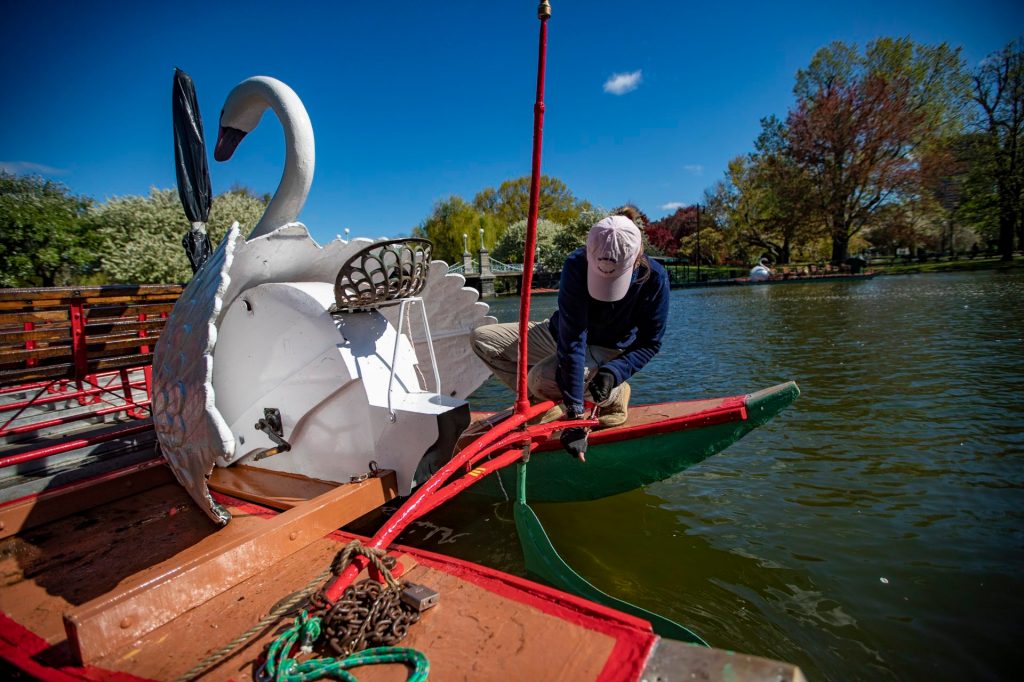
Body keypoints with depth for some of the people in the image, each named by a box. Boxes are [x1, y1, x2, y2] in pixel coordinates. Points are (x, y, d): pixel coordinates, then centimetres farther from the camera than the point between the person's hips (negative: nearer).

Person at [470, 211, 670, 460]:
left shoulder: (655, 277, -24)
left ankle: (614, 395, -7)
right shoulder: (576, 266, -28)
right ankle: (549, 400, -2)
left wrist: (614, 372, -29)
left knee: (542, 378, -34)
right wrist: (574, 412, -37)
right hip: (563, 337, 3)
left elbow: (650, 343, -11)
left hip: (609, 352, -3)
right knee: (482, 339, -9)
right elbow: (572, 340, -33)